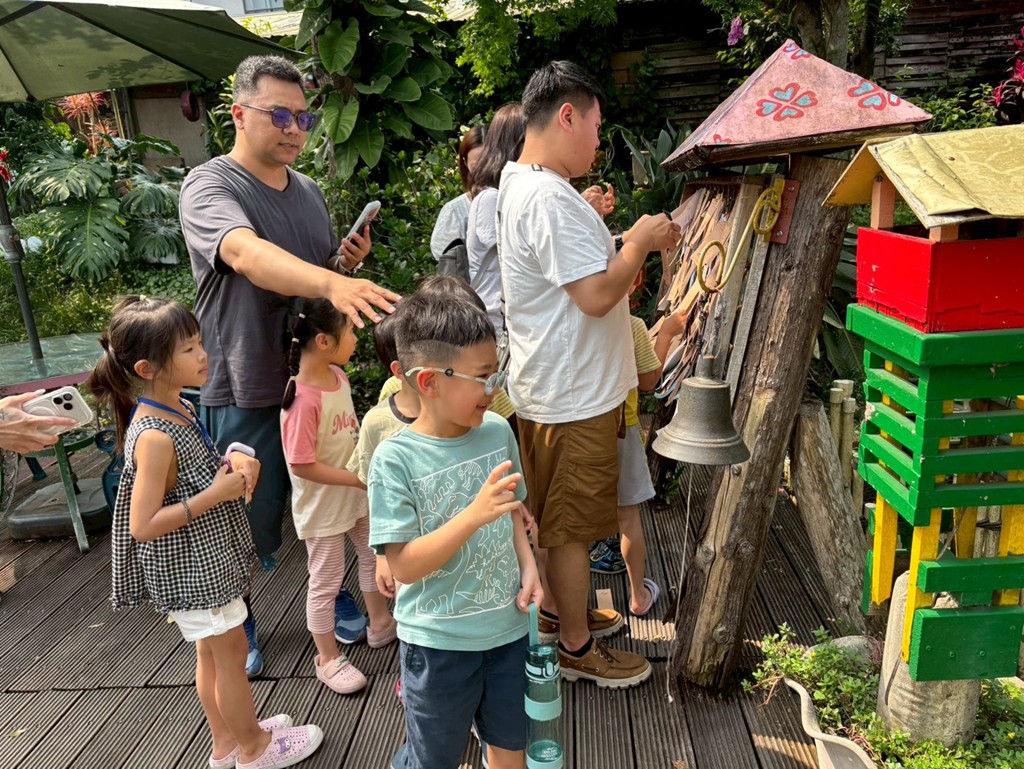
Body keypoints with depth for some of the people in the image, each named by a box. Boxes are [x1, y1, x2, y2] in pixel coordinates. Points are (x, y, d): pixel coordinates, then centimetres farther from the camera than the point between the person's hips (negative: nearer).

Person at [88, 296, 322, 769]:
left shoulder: (180, 409, 0)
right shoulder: (153, 437, -28)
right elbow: (142, 526, -27)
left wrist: (234, 460, -6)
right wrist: (215, 494, -26)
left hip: (205, 558, 9)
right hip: (189, 568, -9)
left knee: (211, 653, 22)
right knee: (231, 653, 9)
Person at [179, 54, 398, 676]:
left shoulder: (309, 192, 9)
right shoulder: (210, 186, -13)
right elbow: (249, 255, -35)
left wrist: (350, 263, -4)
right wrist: (332, 283, -52)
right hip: (248, 392, -5)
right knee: (252, 526, 9)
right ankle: (237, 625, 34)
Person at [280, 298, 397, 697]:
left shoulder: (338, 376, -3)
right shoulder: (303, 398, -29)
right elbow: (302, 465, -27)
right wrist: (361, 479, -24)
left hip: (357, 495, 8)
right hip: (323, 506, -8)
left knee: (376, 556, 24)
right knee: (325, 581, 9)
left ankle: (381, 624, 47)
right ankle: (327, 658, 29)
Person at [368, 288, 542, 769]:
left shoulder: (498, 431, -6)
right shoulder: (396, 459, -21)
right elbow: (404, 566, -22)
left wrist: (527, 566, -6)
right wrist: (474, 514, -32)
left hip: (507, 626, 5)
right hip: (439, 641, -4)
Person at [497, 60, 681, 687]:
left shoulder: (520, 184, 11)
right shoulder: (550, 198, -24)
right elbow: (597, 295, -27)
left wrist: (634, 245, 8)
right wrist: (640, 243, -12)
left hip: (553, 387, 11)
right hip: (575, 395, -11)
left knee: (557, 515, 23)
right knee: (573, 523, 5)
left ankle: (557, 610, 42)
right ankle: (577, 646, 23)